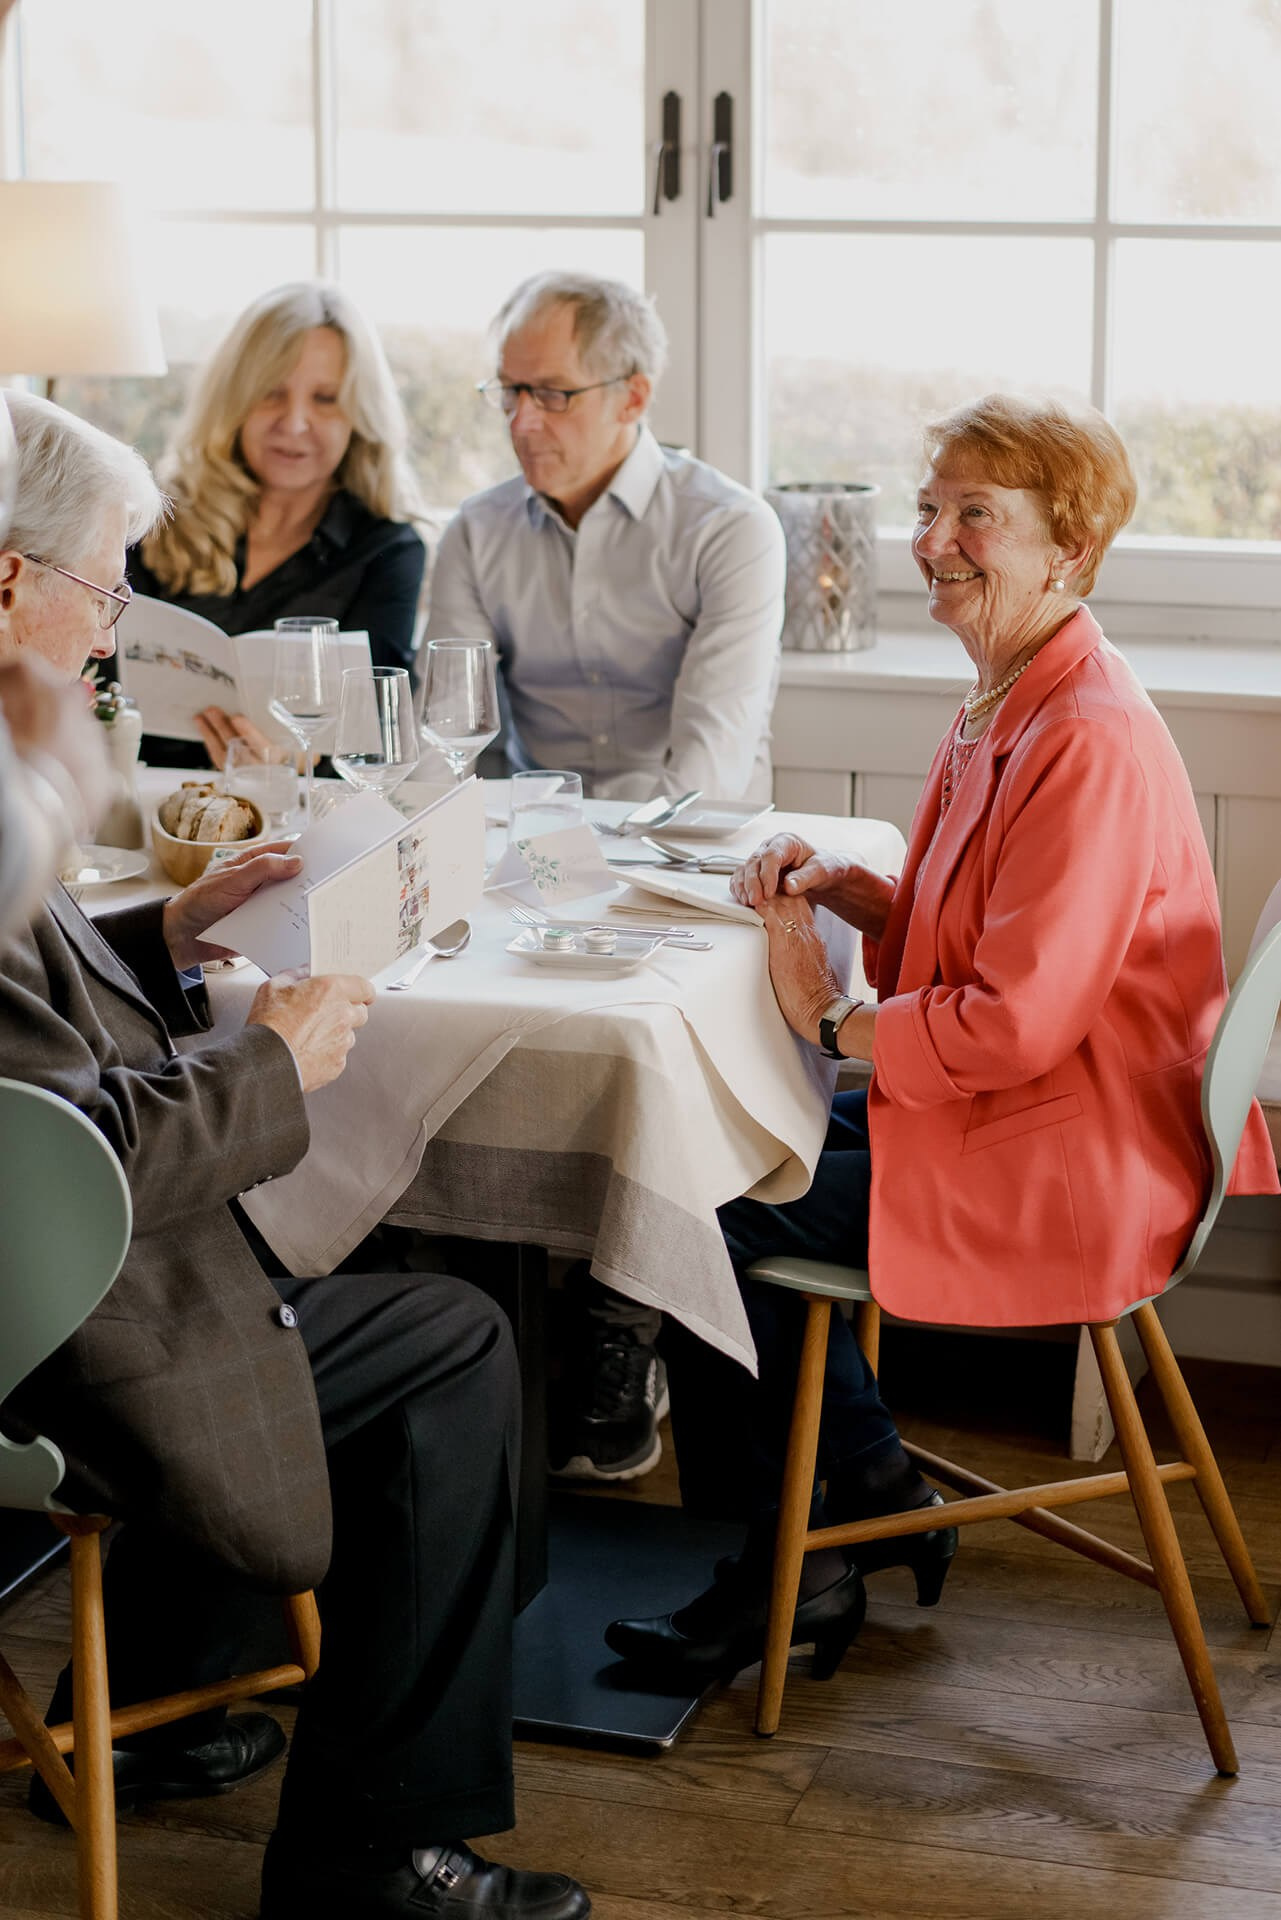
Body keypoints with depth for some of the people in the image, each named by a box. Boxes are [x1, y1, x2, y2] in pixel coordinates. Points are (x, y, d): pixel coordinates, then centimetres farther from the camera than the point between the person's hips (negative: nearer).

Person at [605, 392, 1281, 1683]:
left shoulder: (1091, 746, -24)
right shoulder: (1001, 709, 9)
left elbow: (1016, 1022, -27)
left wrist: (834, 1022, -14)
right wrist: (842, 888, 0)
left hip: (1062, 1177, -10)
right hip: (1006, 1116, 10)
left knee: (715, 1214, -6)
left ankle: (798, 1572, 14)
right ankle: (882, 1507, 22)